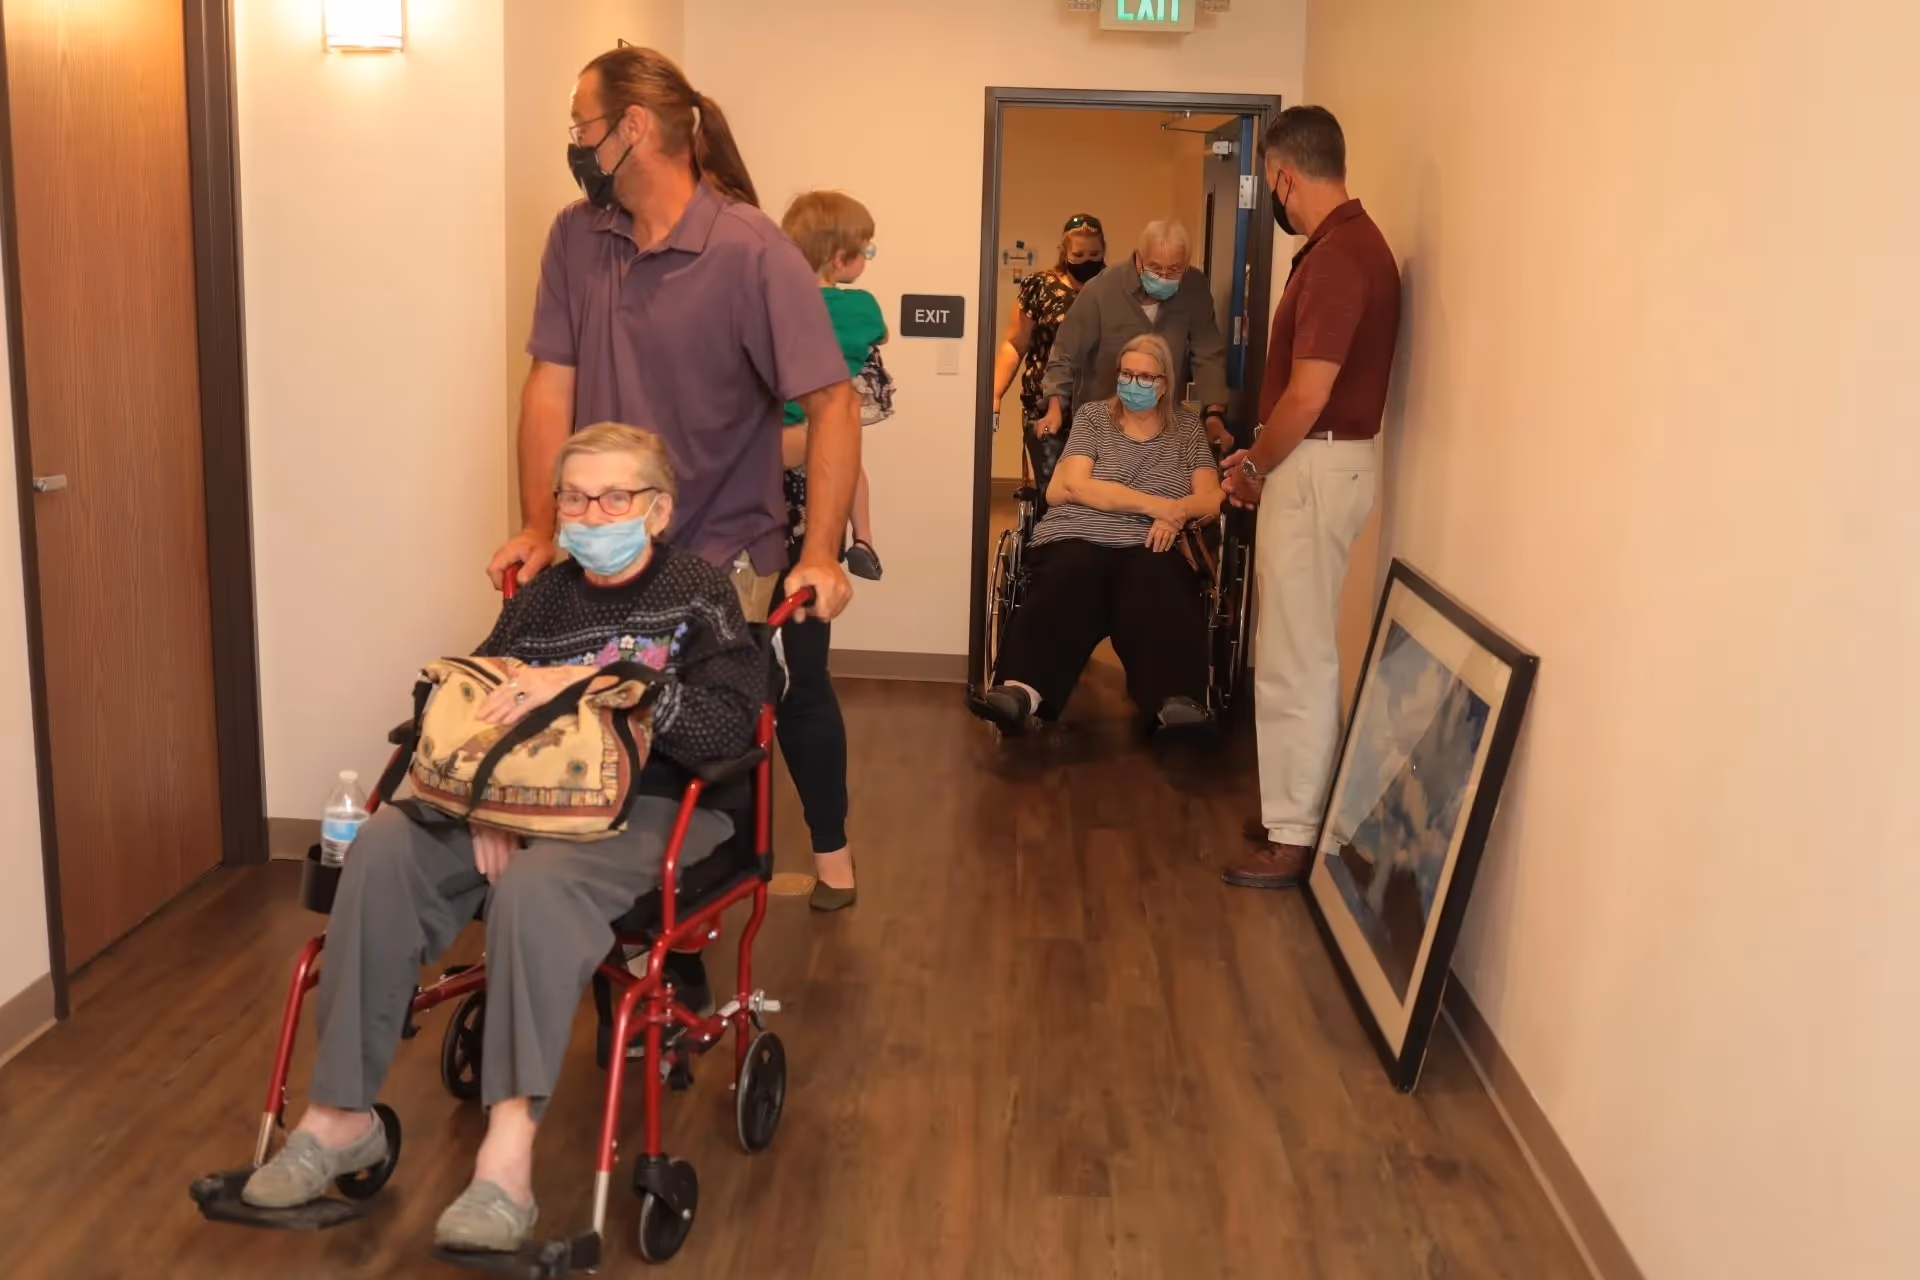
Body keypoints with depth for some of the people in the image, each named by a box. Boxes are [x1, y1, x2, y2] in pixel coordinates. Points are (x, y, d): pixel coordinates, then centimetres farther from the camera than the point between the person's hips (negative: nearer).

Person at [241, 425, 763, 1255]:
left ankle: (507, 1159, -37)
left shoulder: (698, 592, -2)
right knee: (386, 848, -19)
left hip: (656, 807, -5)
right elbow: (467, 711, 11)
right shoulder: (542, 600, 13)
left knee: (533, 881, -36)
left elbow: (732, 721, -17)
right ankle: (339, 1116, -12)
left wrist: (586, 684, -25)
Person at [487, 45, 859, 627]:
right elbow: (551, 385, 0)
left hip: (719, 565, -4)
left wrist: (820, 554, -26)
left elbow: (831, 402, -17)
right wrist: (539, 528, -10)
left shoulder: (752, 250, -15)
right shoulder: (573, 235, 1)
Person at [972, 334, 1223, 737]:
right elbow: (1075, 486, 1)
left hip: (1148, 546, 1)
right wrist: (1153, 505, -7)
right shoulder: (1093, 415, 17)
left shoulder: (1187, 427, 20)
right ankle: (1021, 692, -60)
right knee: (1066, 592, -37)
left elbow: (1212, 499, 10)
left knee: (1157, 596, -37)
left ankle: (1177, 703, -61)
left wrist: (1176, 513, -14)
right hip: (1081, 537, 0)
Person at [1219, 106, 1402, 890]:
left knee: (1296, 659, -4)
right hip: (1313, 463, 11)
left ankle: (1296, 837, 5)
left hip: (1316, 468, -11)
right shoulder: (1344, 244, 13)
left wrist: (1255, 468, -7)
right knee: (1299, 650, 16)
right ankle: (1295, 810, 27)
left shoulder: (1337, 257, -20)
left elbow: (1308, 397, -22)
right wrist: (1260, 458, 16)